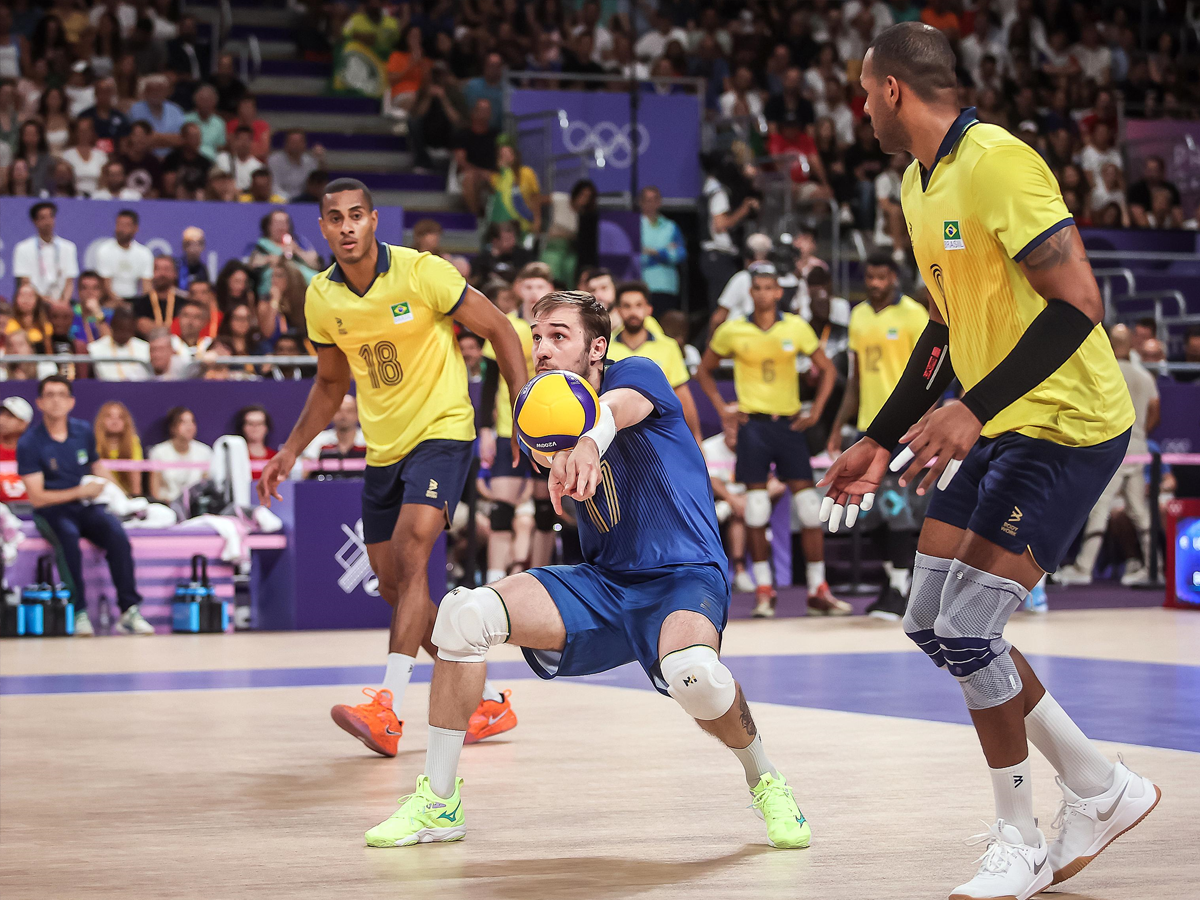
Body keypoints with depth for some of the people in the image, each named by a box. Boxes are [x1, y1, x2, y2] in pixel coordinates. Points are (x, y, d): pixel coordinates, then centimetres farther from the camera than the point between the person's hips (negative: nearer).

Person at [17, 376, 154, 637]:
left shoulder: (84, 431, 8)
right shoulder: (29, 444, -6)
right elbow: (37, 497, -8)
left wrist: (100, 483, 2)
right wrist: (80, 492, -13)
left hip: (86, 507, 3)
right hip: (51, 511, -3)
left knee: (117, 536, -28)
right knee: (68, 538, -38)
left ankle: (129, 612, -29)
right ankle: (78, 613, -31)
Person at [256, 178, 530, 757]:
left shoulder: (421, 271, -16)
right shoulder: (320, 298, 0)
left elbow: (498, 329, -8)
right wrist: (291, 451, 11)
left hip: (442, 430, -6)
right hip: (382, 446, 6)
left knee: (410, 552, -25)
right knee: (393, 586, 7)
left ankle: (388, 708, -31)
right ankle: (488, 702, 21)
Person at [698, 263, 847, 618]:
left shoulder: (796, 328, 2)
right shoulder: (732, 331, 1)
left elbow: (827, 369, 12)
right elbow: (705, 370, 14)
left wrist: (816, 411, 2)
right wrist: (722, 408, 4)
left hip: (789, 423, 1)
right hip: (753, 424, -1)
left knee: (808, 503, -4)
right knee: (756, 504, -4)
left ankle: (818, 591, 2)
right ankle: (764, 591, 4)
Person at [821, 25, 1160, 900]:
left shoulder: (996, 161, -19)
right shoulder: (921, 185, 11)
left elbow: (1078, 303, -25)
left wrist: (975, 410, -31)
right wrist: (880, 442, 17)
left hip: (1064, 425, -10)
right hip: (996, 427, 10)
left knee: (967, 633, -12)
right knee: (932, 625, 8)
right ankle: (1102, 788, 19)